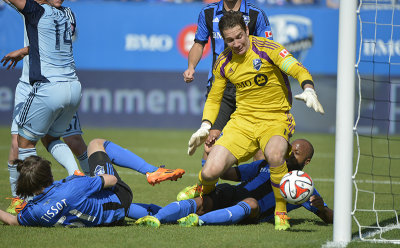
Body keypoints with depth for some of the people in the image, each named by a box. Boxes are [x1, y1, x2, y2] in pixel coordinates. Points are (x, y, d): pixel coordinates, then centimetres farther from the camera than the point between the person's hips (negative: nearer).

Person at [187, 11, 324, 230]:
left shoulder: (266, 48, -11)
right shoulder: (223, 63, 4)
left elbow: (298, 70, -17)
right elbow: (214, 98, 17)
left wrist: (308, 91, -38)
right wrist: (205, 126, 3)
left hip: (275, 119, -3)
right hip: (242, 121, 3)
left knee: (274, 155, -38)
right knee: (210, 172, -15)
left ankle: (281, 213, -15)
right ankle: (199, 195, 26)